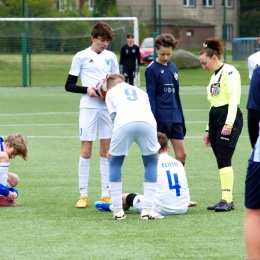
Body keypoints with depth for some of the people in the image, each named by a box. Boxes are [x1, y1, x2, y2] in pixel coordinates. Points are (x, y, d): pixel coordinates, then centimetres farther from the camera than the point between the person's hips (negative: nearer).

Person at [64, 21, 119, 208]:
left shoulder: (111, 57, 11)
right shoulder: (81, 57, 1)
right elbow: (69, 85, 1)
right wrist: (86, 89, -15)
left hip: (108, 107, 3)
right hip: (89, 107, -3)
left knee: (106, 151, 5)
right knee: (86, 151, -3)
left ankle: (106, 194, 9)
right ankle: (83, 195, 1)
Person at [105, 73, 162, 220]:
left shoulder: (110, 93, 31)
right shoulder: (140, 92, 39)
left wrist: (113, 148, 24)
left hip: (124, 123, -2)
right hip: (147, 122, 2)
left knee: (115, 163, 20)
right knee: (152, 163, 22)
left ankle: (118, 210, 16)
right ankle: (147, 210, 14)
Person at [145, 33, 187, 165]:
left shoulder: (173, 67, 10)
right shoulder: (152, 69, -8)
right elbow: (150, 96, -10)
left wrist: (181, 117, 15)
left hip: (175, 117, 6)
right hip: (161, 118, -6)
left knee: (181, 154, 4)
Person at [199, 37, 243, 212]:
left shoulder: (229, 72, -7)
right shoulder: (214, 76, 22)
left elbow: (233, 99, -16)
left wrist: (228, 124, -23)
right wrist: (209, 129, 23)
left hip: (229, 119, -9)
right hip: (215, 119, 9)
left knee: (224, 161, -15)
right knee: (221, 162, 5)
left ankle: (227, 199, -17)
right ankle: (228, 201, 6)